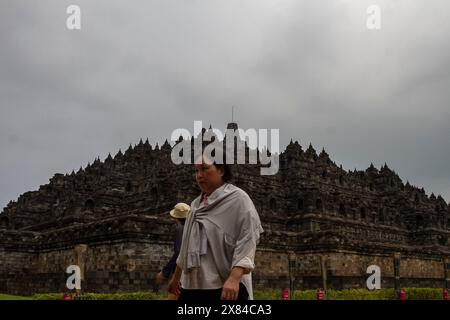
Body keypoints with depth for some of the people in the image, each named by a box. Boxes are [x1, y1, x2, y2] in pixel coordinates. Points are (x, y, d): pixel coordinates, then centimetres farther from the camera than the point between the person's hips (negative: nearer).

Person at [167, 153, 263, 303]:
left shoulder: (238, 198, -4)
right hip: (191, 285, 6)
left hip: (224, 287, -6)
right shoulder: (196, 204, 16)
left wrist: (234, 278, -26)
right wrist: (176, 276, 29)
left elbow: (247, 240, -15)